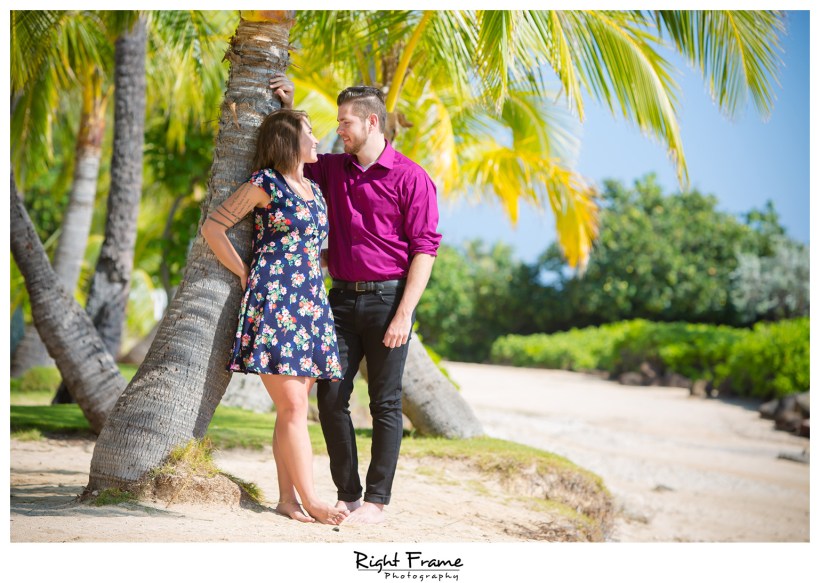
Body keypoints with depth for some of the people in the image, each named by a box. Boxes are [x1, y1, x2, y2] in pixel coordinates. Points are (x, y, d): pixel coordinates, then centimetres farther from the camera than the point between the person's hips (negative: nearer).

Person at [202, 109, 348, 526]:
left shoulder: (314, 189, 19)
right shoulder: (265, 183, -1)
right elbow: (212, 227, -1)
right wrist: (245, 274, -2)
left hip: (310, 302, 7)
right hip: (273, 301, -7)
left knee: (293, 408, 6)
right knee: (292, 405, -9)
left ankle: (288, 498, 9)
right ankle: (310, 500, -6)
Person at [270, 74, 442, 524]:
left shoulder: (410, 177, -5)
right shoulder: (333, 170, 12)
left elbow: (424, 249, -8)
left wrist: (404, 313, -15)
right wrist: (288, 108, 14)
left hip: (388, 297, -5)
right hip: (343, 297, 5)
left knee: (385, 403, 1)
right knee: (331, 395, 1)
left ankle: (376, 500, 7)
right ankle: (346, 494, 12)